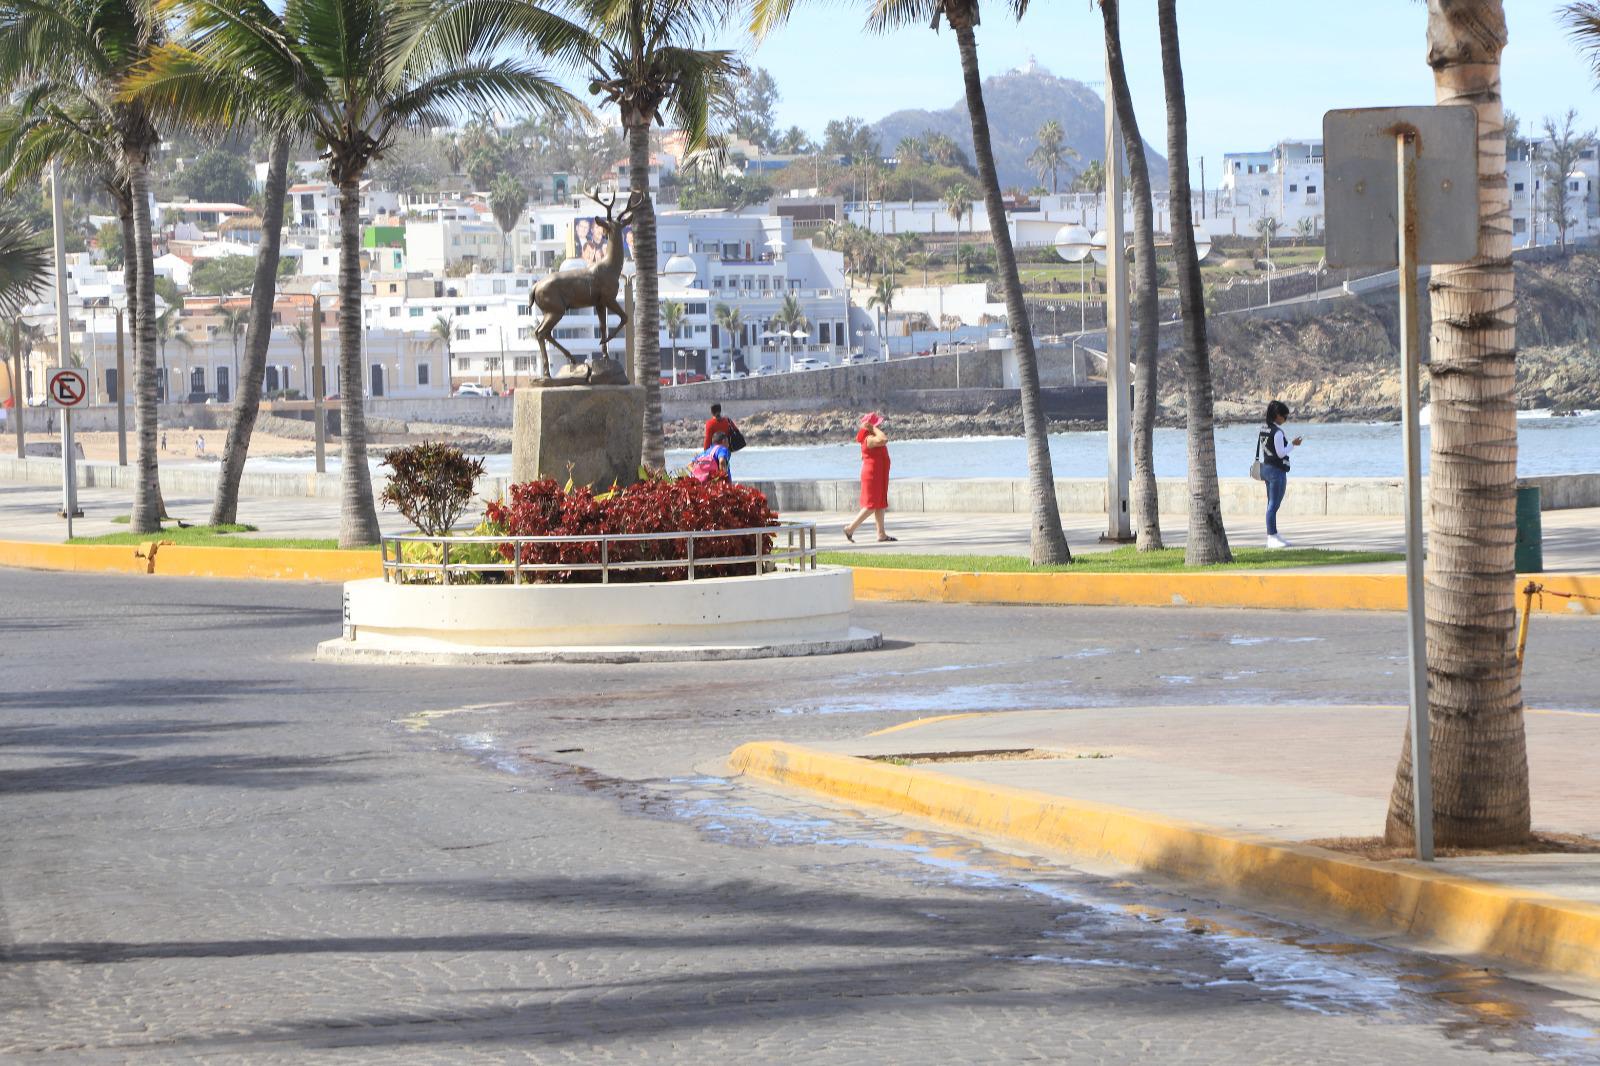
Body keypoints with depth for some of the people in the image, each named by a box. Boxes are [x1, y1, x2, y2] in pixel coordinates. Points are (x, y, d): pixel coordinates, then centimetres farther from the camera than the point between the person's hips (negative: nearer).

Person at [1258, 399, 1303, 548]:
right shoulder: (1277, 432, -17)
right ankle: (1272, 538, -7)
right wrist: (1293, 444, -6)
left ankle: (1273, 536, 20)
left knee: (1272, 504, 15)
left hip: (1266, 468, 10)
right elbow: (1281, 453, -18)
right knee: (1274, 504, -8)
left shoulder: (1264, 430, 11)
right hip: (1277, 470, -10)